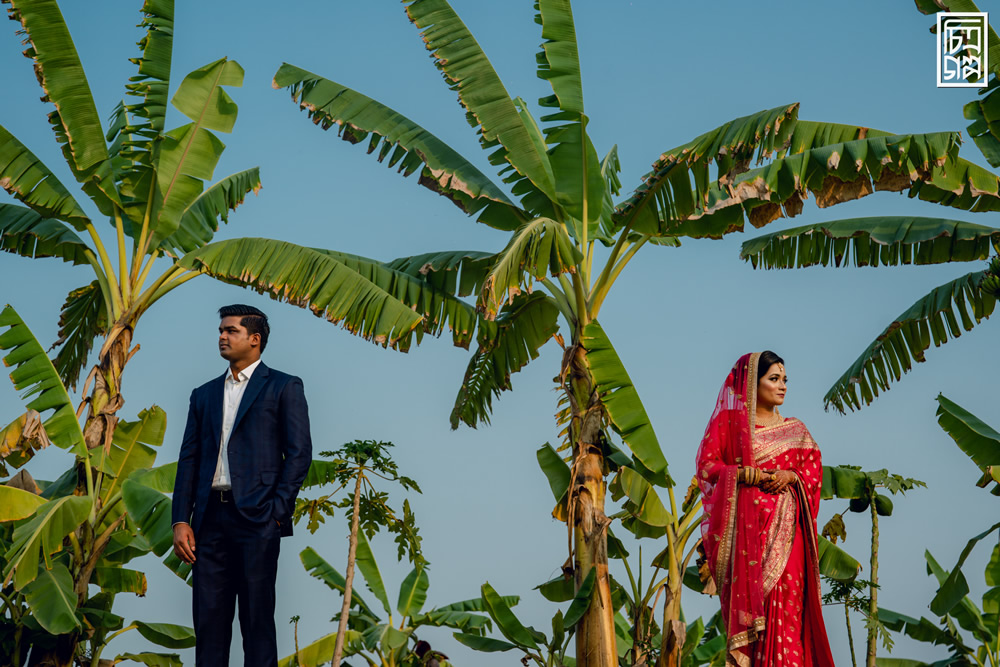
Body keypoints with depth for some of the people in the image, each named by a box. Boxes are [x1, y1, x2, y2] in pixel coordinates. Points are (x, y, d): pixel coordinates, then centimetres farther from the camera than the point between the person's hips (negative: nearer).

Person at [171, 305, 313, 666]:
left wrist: (277, 511, -11)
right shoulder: (204, 394, 18)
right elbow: (189, 459, 13)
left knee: (257, 619, -1)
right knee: (209, 619, 5)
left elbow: (299, 453, -3)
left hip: (255, 517, -4)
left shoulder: (283, 387, 4)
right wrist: (180, 521, 3)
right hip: (210, 518, 5)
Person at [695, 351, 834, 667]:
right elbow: (707, 465, 1)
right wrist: (744, 474, -13)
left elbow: (814, 470, 13)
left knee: (785, 599, -10)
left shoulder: (795, 430, 19)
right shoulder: (728, 421, 9)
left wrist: (790, 476, -7)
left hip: (784, 525, 2)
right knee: (748, 594, -11)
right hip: (744, 525, -2)